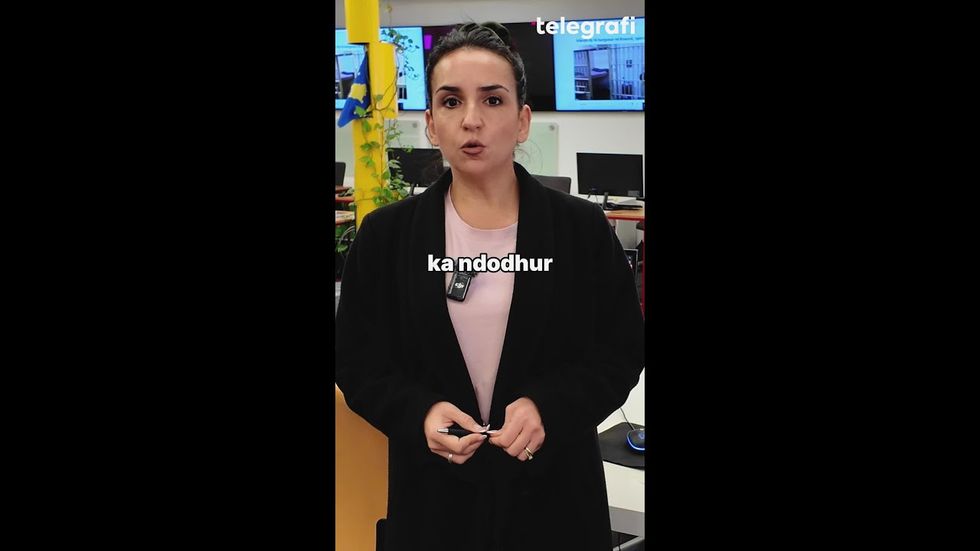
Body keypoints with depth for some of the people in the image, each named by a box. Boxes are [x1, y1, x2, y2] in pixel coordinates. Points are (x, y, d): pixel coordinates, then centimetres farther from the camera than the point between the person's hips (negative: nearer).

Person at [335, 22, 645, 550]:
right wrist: (419, 412, -17)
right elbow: (358, 362, 2)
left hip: (553, 491, 0)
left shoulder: (582, 229, -3)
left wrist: (549, 406, -18)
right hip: (432, 493, 1)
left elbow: (621, 351, -1)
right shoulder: (387, 235, -1)